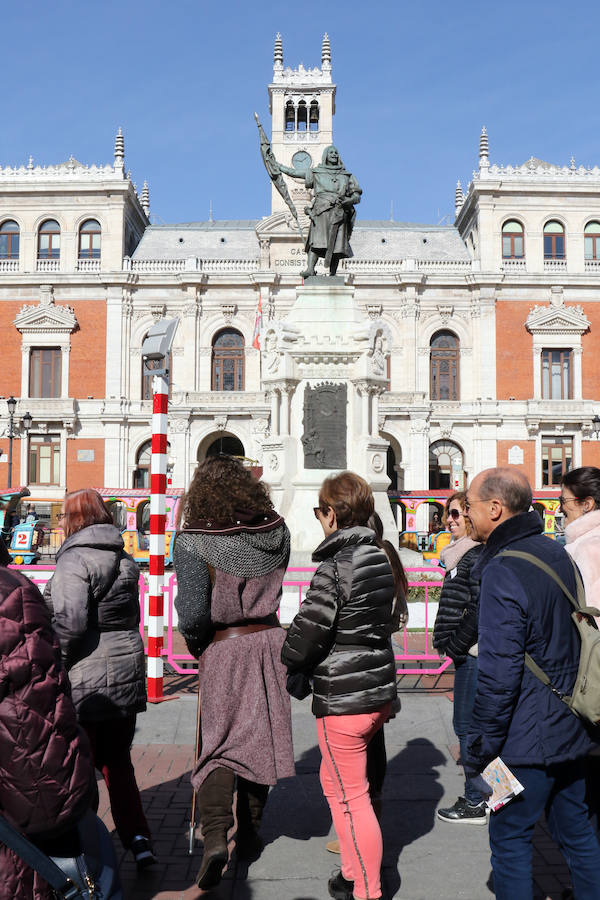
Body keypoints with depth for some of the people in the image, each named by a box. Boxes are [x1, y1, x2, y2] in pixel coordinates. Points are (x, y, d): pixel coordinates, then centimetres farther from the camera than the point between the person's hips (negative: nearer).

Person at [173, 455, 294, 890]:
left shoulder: (193, 543, -16)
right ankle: (250, 834, 27)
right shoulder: (276, 532, -3)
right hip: (268, 640, 4)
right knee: (260, 739, 15)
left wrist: (196, 643, -1)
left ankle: (215, 837, -9)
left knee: (219, 742, 7)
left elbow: (193, 612, -19)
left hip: (222, 647, -3)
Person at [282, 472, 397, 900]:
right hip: (380, 690, 9)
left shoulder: (334, 568, -20)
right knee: (334, 781, 24)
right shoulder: (380, 559, 6)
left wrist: (290, 660, 6)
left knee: (352, 798, 5)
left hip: (344, 699, -9)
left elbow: (307, 634, -17)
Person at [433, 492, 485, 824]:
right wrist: (452, 645, 16)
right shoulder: (462, 552, 14)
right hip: (468, 651, 10)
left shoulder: (476, 556, -17)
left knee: (467, 725, -2)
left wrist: (454, 646, -14)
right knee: (470, 725, 16)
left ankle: (476, 804, 7)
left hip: (472, 654, -10)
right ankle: (481, 794, 27)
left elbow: (479, 610, -22)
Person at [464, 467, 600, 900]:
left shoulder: (503, 572, -21)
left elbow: (498, 675, -23)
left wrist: (481, 747, -14)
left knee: (510, 839, 5)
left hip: (526, 739, -8)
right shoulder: (557, 554, 6)